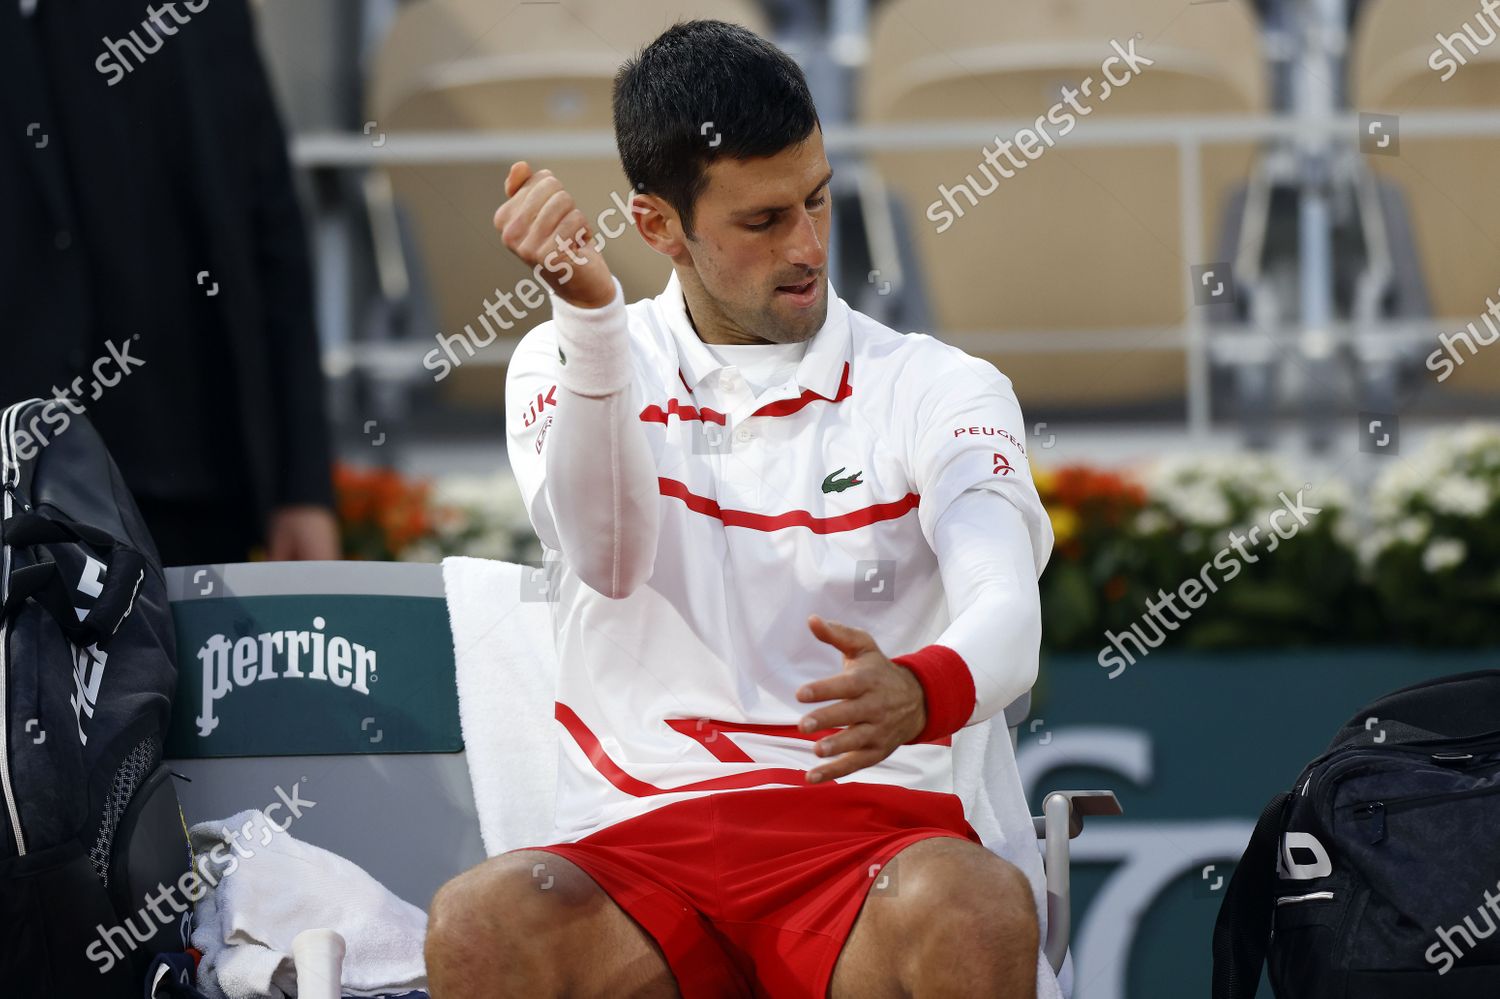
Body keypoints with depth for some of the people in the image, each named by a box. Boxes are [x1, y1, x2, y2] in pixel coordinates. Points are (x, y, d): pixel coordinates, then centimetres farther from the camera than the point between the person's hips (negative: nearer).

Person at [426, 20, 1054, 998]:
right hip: (637, 855, 1)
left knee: (975, 910, -37)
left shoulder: (936, 391, 10)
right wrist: (588, 311, -25)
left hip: (874, 834, -1)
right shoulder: (568, 364, 13)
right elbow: (608, 559, -9)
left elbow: (1005, 616, -9)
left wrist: (921, 692, -35)